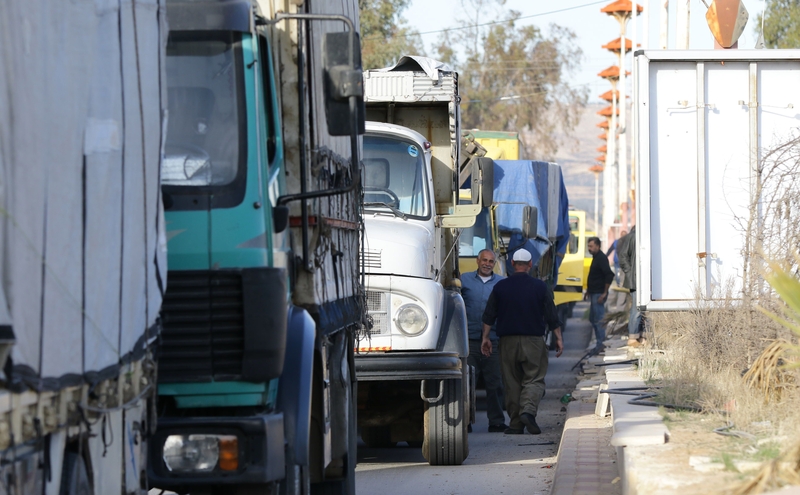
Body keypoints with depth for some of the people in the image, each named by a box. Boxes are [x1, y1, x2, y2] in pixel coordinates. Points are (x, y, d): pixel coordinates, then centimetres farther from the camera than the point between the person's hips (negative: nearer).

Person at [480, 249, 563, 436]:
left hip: (508, 341, 2)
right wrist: (558, 338, 9)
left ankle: (515, 424, 6)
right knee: (534, 379, 2)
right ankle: (528, 411, -22)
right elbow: (552, 316, 1)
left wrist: (486, 338, 12)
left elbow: (489, 315, 5)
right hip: (533, 341, -2)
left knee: (512, 383, 7)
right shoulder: (540, 287, -1)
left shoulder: (500, 287, 3)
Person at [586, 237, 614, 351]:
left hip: (599, 294, -11)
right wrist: (589, 290, 21)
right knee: (593, 319, 16)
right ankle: (600, 342, 23)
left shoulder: (601, 258, -15)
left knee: (598, 319, -8)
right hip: (594, 293, 11)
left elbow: (609, 275, -25)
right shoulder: (596, 257, 16)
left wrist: (604, 293, -23)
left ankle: (600, 344, -6)